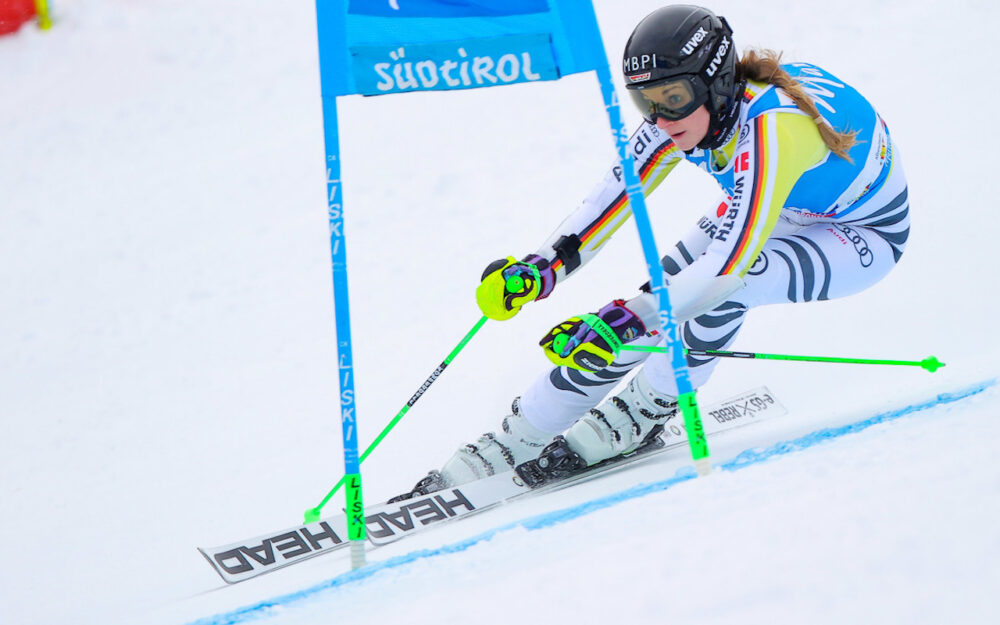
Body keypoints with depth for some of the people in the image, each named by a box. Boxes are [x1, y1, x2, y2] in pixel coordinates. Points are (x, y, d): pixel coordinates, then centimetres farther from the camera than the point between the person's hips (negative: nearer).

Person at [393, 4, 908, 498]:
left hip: (864, 235, -6)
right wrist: (543, 265, -26)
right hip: (774, 210, 6)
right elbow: (618, 191, -13)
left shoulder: (769, 128, -39)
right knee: (652, 303, -11)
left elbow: (730, 262, -44)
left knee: (723, 287, -34)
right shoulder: (685, 104, -18)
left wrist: (627, 321, -50)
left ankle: (637, 419, -9)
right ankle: (515, 441, -3)